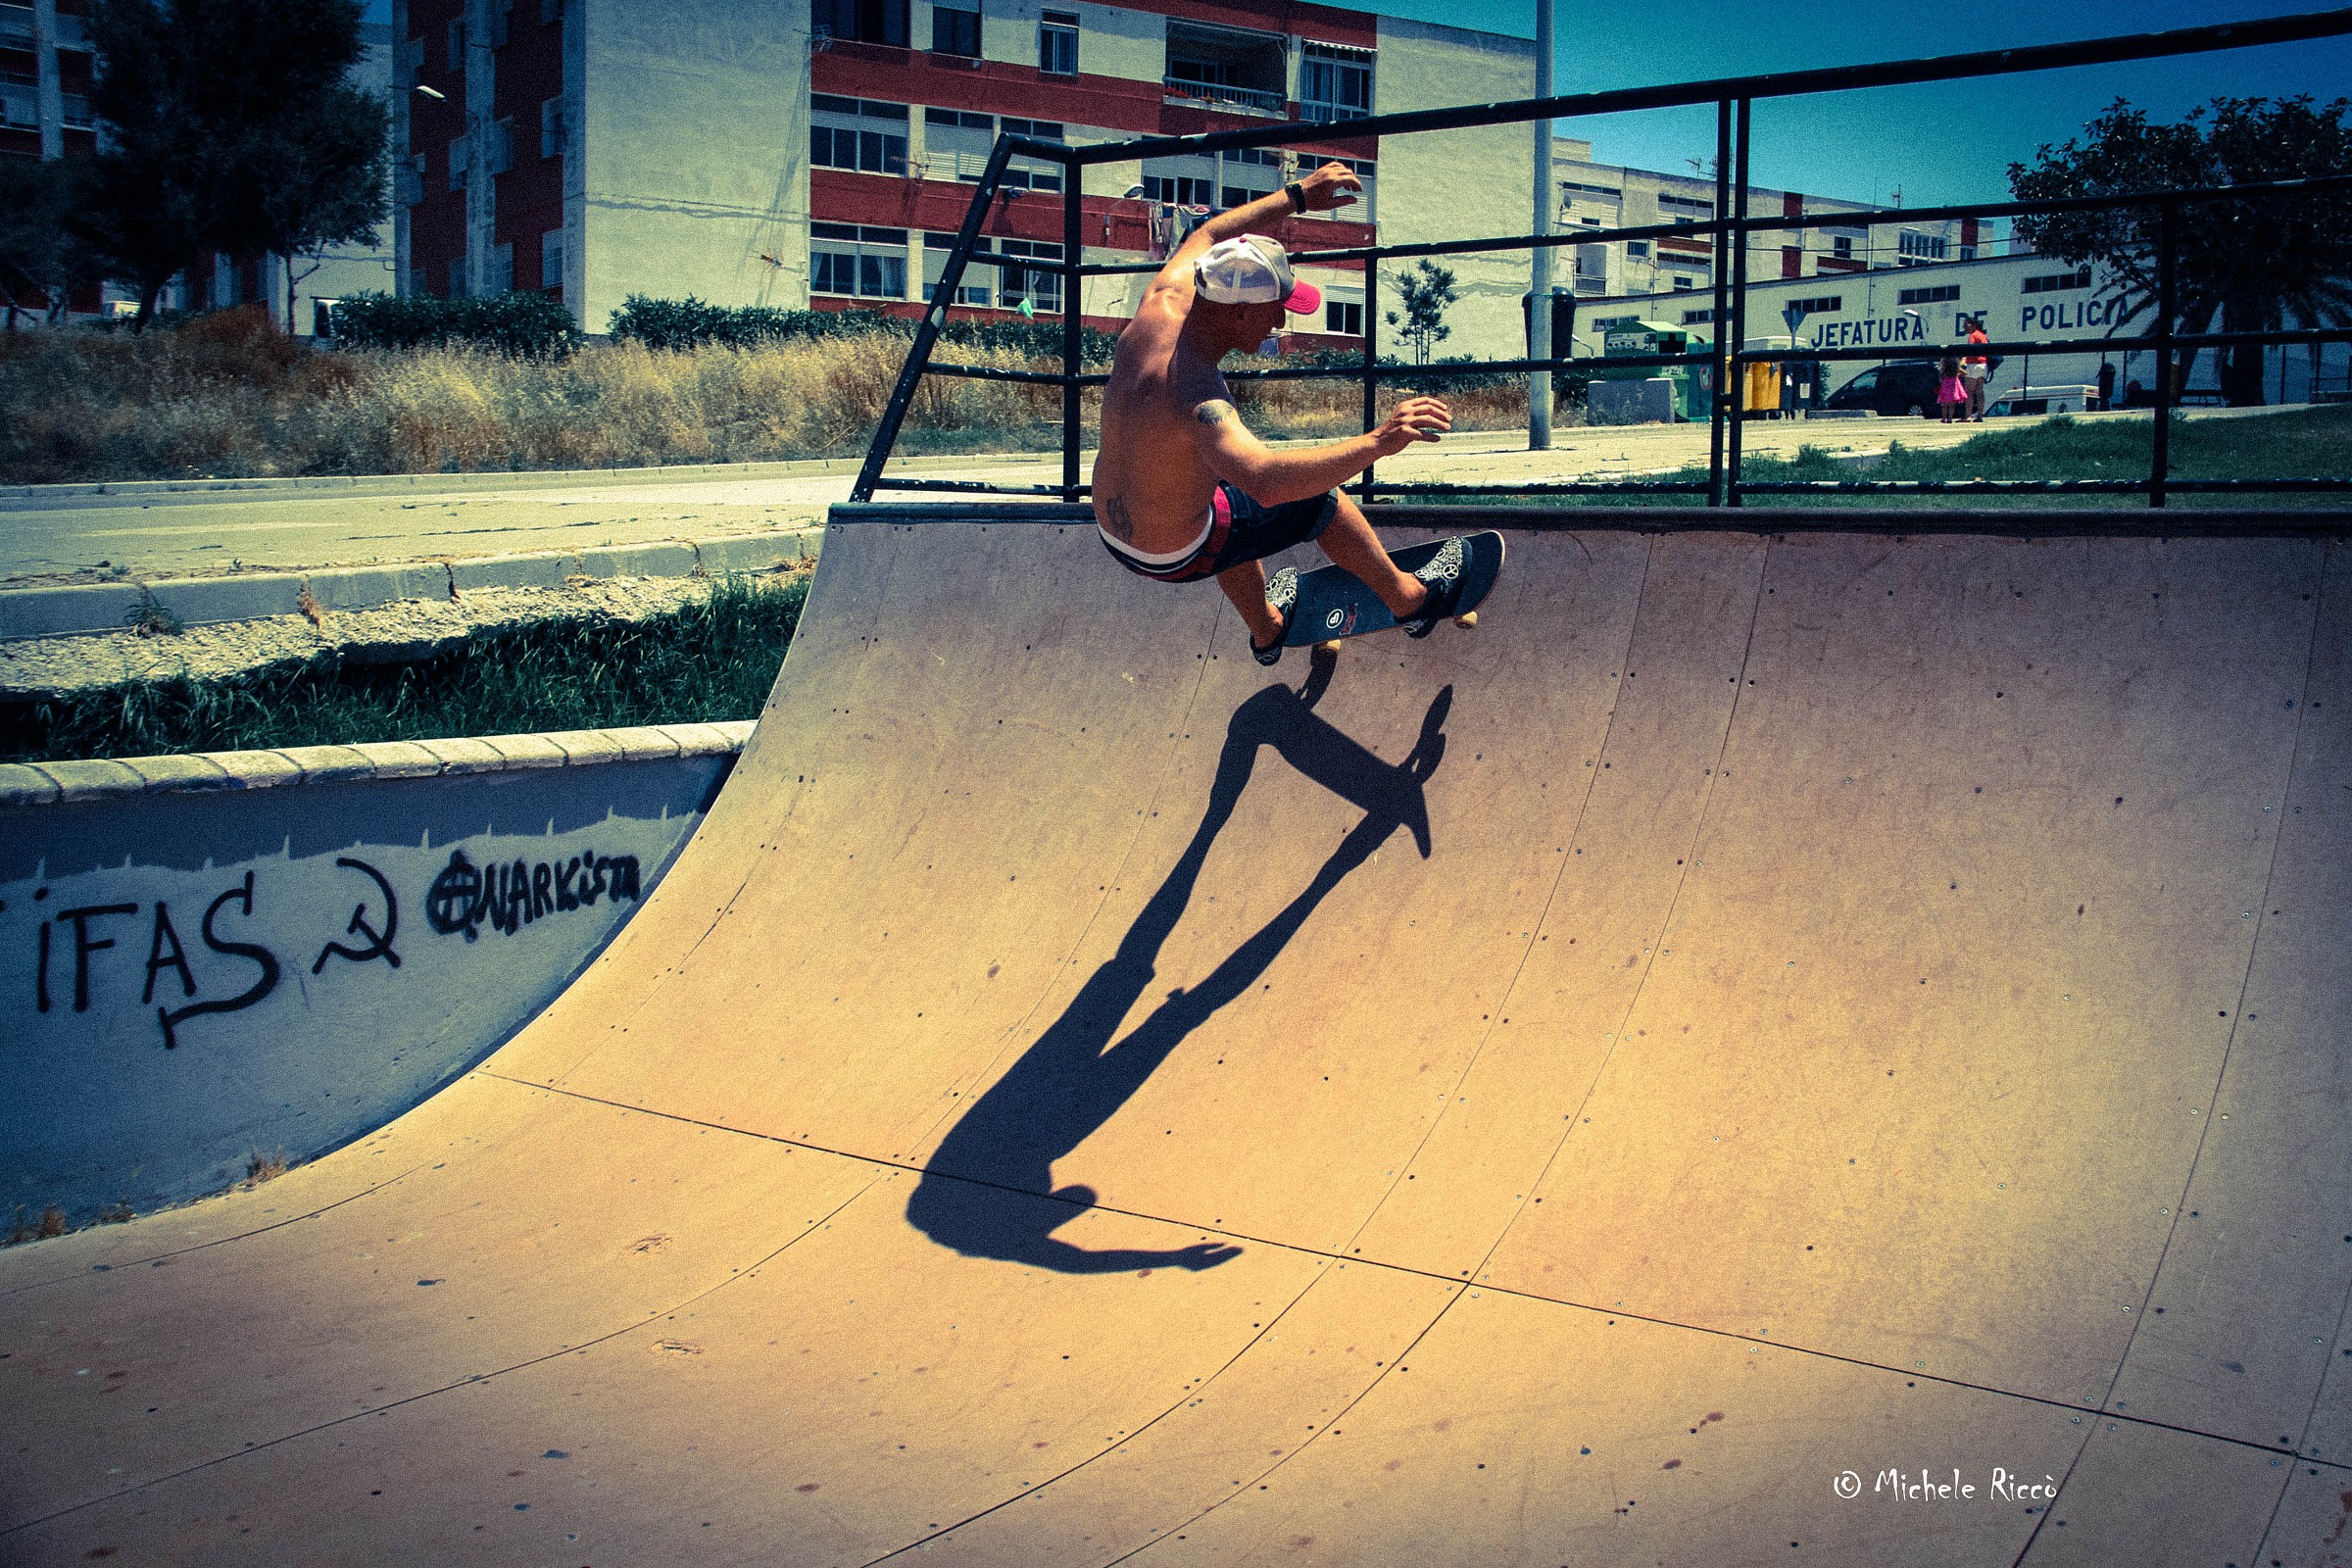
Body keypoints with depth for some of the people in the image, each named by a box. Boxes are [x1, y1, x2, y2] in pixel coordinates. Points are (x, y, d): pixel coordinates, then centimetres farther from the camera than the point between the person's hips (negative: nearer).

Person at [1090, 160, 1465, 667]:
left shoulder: (1161, 306, -17)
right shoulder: (1198, 399, -40)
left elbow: (1206, 237, 6)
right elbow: (1266, 481, -57)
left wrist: (1299, 195, 10)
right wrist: (1378, 441, -60)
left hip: (1114, 534, 8)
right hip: (1178, 557, -8)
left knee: (1234, 491, 38)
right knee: (1319, 499, 11)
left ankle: (1265, 629, 59)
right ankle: (1411, 601, 31)